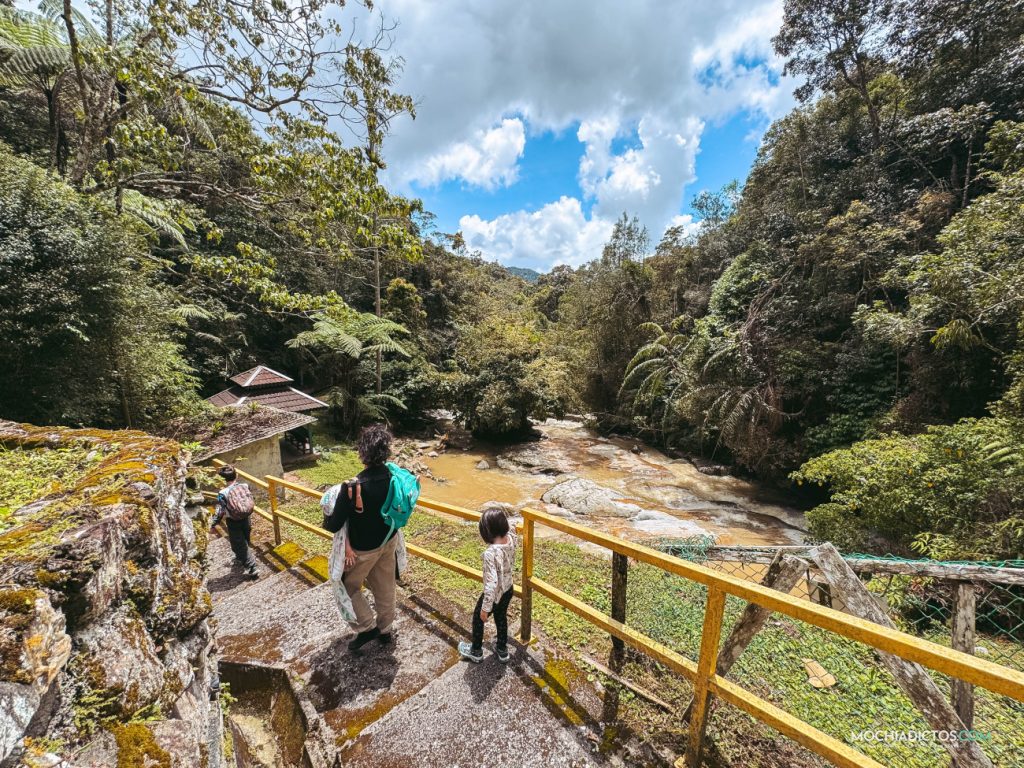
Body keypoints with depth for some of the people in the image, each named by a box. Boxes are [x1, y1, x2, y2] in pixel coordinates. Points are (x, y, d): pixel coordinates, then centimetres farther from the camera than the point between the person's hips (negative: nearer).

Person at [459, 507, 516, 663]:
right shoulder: (511, 538, -19)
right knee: (501, 617, 32)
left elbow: (491, 583, -32)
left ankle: (476, 651, 48)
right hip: (508, 589, 6)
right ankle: (502, 650, 52)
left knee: (478, 619, 25)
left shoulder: (490, 553, -38)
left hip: (495, 594, -5)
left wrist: (485, 608, -19)